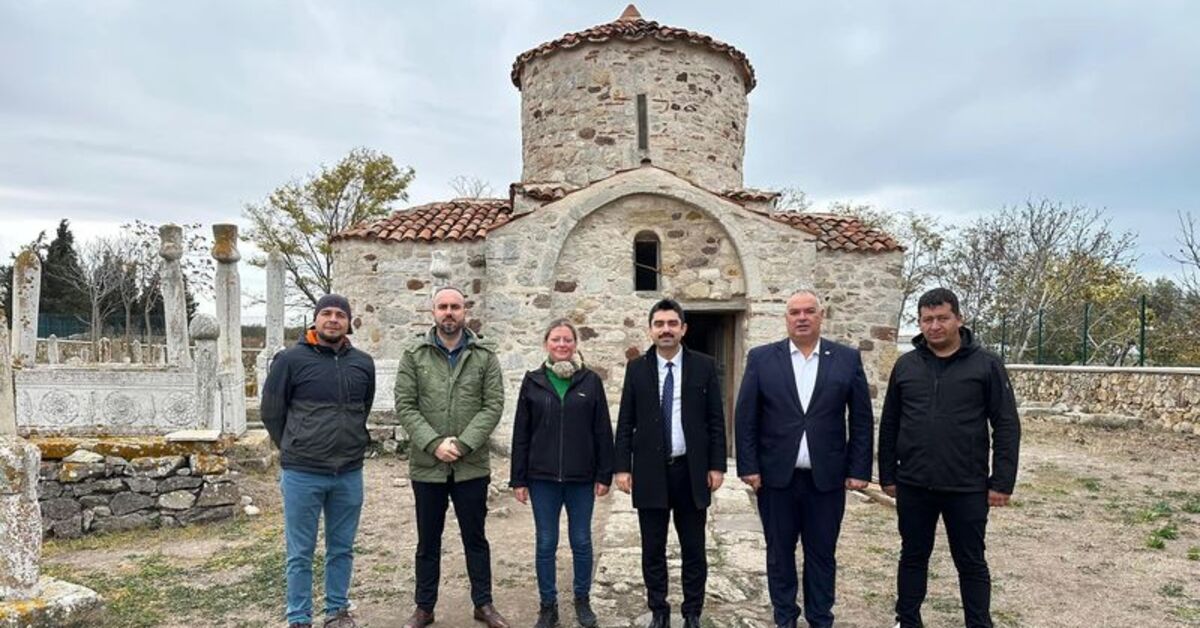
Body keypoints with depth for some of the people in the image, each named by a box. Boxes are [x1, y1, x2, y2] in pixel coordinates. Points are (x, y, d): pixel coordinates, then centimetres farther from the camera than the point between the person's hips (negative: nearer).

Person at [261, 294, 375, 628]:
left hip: (350, 474, 3)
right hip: (302, 475, -3)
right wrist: (296, 452, 7)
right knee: (300, 554, 8)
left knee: (342, 549, 15)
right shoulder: (290, 360, -7)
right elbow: (271, 412, 1)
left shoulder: (363, 363, 2)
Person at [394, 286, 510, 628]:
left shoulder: (485, 354, 1)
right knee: (428, 541, 14)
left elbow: (493, 405, -6)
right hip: (426, 465, 0)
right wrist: (434, 443, -16)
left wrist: (462, 444, -16)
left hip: (472, 466, 0)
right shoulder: (414, 355, 1)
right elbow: (405, 406, -5)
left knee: (475, 538, 12)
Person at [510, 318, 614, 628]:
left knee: (581, 542, 11)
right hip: (542, 477, 1)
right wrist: (518, 479, 0)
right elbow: (521, 433, 3)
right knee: (546, 544, 9)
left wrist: (604, 474, -2)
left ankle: (583, 600, 30)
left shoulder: (591, 381, 0)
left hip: (581, 478, 0)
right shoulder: (533, 381, 2)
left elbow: (602, 431, 1)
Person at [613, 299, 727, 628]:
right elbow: (625, 422, 3)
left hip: (691, 471, 0)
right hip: (650, 471, 1)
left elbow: (715, 420, 2)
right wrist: (622, 466, -2)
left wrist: (717, 465, -2)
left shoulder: (704, 366, 1)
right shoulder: (637, 368, 2)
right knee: (653, 550, 10)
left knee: (694, 549, 9)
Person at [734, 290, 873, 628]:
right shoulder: (761, 358, 0)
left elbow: (862, 419, 3)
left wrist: (859, 470, -1)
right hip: (775, 476, 0)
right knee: (779, 552, 11)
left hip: (827, 477, 0)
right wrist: (748, 467, -5)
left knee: (822, 554, 11)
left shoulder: (847, 358, 2)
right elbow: (745, 416, 0)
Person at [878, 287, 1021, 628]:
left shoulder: (985, 364, -4)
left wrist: (1002, 481, -7)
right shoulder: (905, 366, 3)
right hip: (913, 486, 3)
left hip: (967, 488, -2)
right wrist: (887, 475, 7)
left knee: (971, 563, 11)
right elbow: (889, 426, 8)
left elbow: (1007, 426, -4)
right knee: (913, 557, 15)